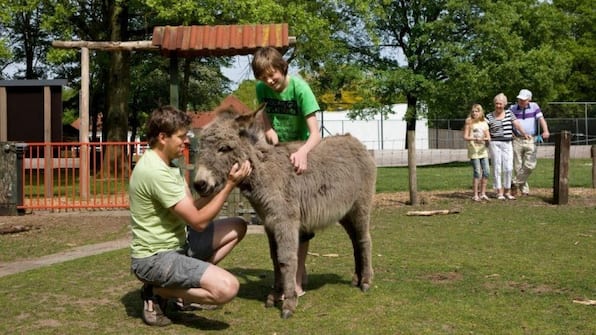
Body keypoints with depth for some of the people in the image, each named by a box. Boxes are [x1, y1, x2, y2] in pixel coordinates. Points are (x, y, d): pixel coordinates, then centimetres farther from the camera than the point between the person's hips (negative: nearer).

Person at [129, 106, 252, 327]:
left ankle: (188, 283, 10)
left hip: (177, 244, 10)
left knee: (238, 227, 13)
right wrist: (230, 185, -18)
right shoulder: (155, 172, -24)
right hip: (155, 258, -10)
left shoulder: (167, 163, 8)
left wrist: (223, 182, -6)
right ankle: (156, 292, -3)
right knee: (227, 288, -26)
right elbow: (198, 221, -22)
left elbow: (192, 207, 5)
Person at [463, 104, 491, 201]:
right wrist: (475, 139, -25)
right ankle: (476, 195, 1)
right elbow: (465, 137, -8)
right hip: (473, 151, -4)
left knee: (486, 171, 0)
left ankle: (482, 193, 12)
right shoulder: (469, 123, -1)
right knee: (477, 172, -7)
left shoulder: (484, 123, 11)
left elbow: (488, 137, 8)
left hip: (483, 150, 4)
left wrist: (486, 139, -16)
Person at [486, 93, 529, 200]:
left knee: (508, 168, -1)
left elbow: (516, 124, 0)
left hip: (507, 144, 2)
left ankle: (507, 191, 11)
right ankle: (499, 192, 6)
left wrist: (523, 133, -13)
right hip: (495, 143, -2)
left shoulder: (509, 113, 10)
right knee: (497, 168, -1)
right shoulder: (489, 117, 3)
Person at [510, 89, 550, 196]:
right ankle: (524, 189, 14)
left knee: (530, 165, -8)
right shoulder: (513, 109, 6)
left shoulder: (534, 106, 5)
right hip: (517, 140, 0)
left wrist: (545, 131, -21)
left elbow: (541, 119, -5)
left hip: (531, 140, 0)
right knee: (518, 166, 2)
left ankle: (515, 183, 7)